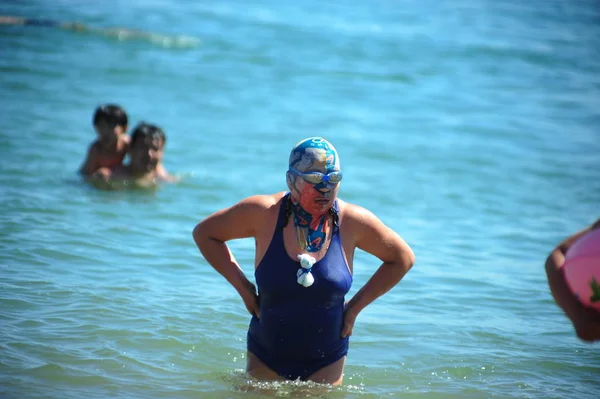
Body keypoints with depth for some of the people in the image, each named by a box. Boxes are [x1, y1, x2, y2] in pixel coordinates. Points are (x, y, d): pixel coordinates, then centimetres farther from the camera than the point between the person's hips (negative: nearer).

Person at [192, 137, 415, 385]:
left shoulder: (352, 221, -12)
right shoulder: (263, 213, -15)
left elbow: (403, 259, 3)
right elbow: (204, 233, 0)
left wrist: (355, 306, -2)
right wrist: (243, 287, -6)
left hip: (326, 362, 0)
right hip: (266, 358, 0)